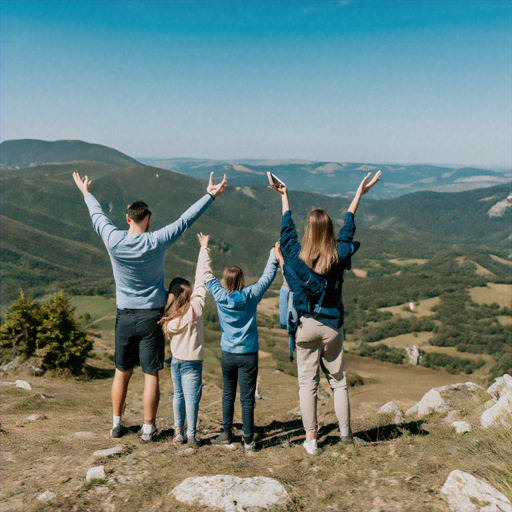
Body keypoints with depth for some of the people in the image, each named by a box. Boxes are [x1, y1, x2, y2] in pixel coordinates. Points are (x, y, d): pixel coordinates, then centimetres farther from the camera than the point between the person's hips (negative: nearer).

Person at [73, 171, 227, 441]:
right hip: (151, 317, -3)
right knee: (151, 374, 5)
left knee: (122, 372, 16)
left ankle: (116, 423, 27)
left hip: (124, 316, 3)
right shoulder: (157, 242, -13)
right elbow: (186, 219, -7)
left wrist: (86, 193, 29)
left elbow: (98, 216, 11)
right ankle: (148, 428, 12)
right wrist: (210, 195, 1)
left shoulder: (114, 240, -7)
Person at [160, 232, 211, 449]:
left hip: (175, 360, 4)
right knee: (191, 397, 1)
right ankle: (191, 435, 3)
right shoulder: (195, 307, -9)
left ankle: (178, 431, 16)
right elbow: (202, 277, -7)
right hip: (192, 360, -4)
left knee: (178, 395, 14)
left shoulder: (168, 315, -1)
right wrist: (204, 248, -3)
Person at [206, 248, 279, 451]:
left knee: (227, 395, 16)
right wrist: (274, 255, 19)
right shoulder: (250, 295, -10)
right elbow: (268, 276, 3)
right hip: (248, 354, -2)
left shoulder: (220, 296, -6)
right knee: (247, 398, 1)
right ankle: (248, 440, 6)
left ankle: (227, 434, 24)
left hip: (227, 354, 2)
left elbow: (207, 276, 10)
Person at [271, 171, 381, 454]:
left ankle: (311, 438, 9)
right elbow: (348, 228, 8)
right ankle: (345, 432, 25)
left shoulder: (297, 255, -9)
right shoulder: (338, 255, -8)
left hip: (306, 324, -1)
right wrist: (359, 193, 18)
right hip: (332, 325, 1)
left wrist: (284, 196, 19)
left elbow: (287, 228, 7)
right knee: (338, 380, 15)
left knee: (307, 383, 5)